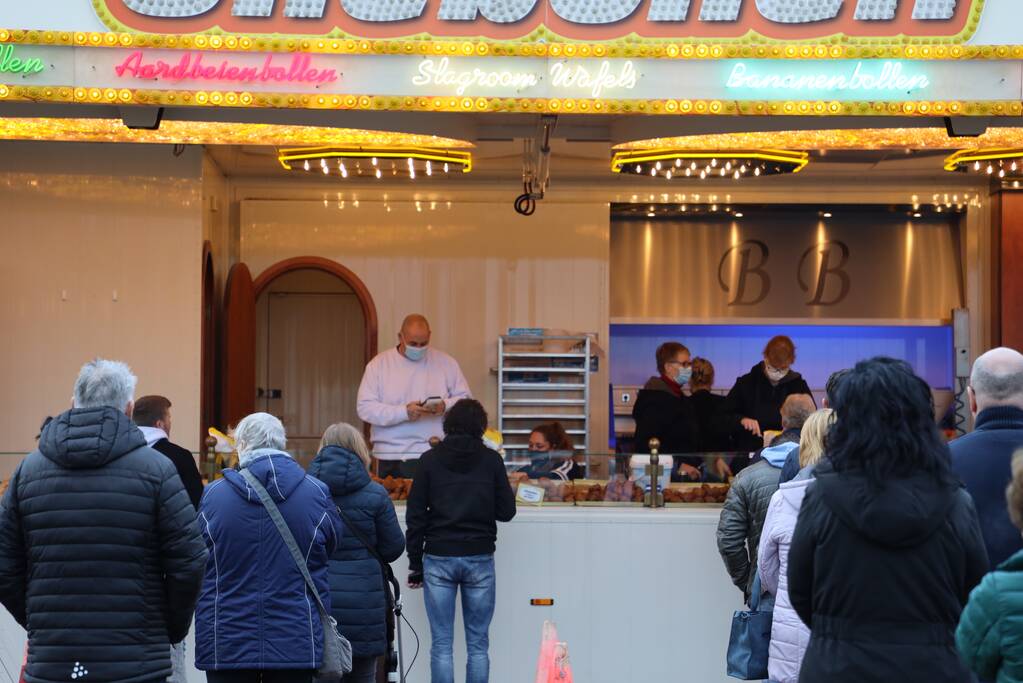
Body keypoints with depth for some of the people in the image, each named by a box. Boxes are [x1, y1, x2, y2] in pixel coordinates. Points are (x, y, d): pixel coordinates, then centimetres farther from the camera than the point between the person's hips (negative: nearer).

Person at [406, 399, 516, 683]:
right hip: (479, 558, 0)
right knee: (478, 645, 6)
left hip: (439, 558, 0)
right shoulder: (491, 460, 1)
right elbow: (506, 511, 3)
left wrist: (415, 563, 7)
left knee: (441, 645, 2)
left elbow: (415, 515, 2)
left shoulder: (430, 460, 2)